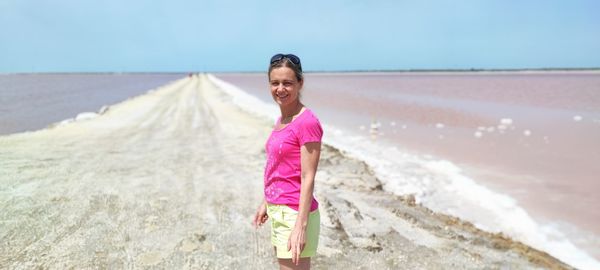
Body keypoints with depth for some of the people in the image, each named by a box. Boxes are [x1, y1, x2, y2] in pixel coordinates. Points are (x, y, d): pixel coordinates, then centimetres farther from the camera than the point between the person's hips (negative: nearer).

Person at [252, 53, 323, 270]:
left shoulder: (307, 122, -17)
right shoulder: (281, 120, 9)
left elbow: (308, 178, -19)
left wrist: (301, 226, -21)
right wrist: (265, 203, 21)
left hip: (295, 214, -9)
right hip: (277, 211, 9)